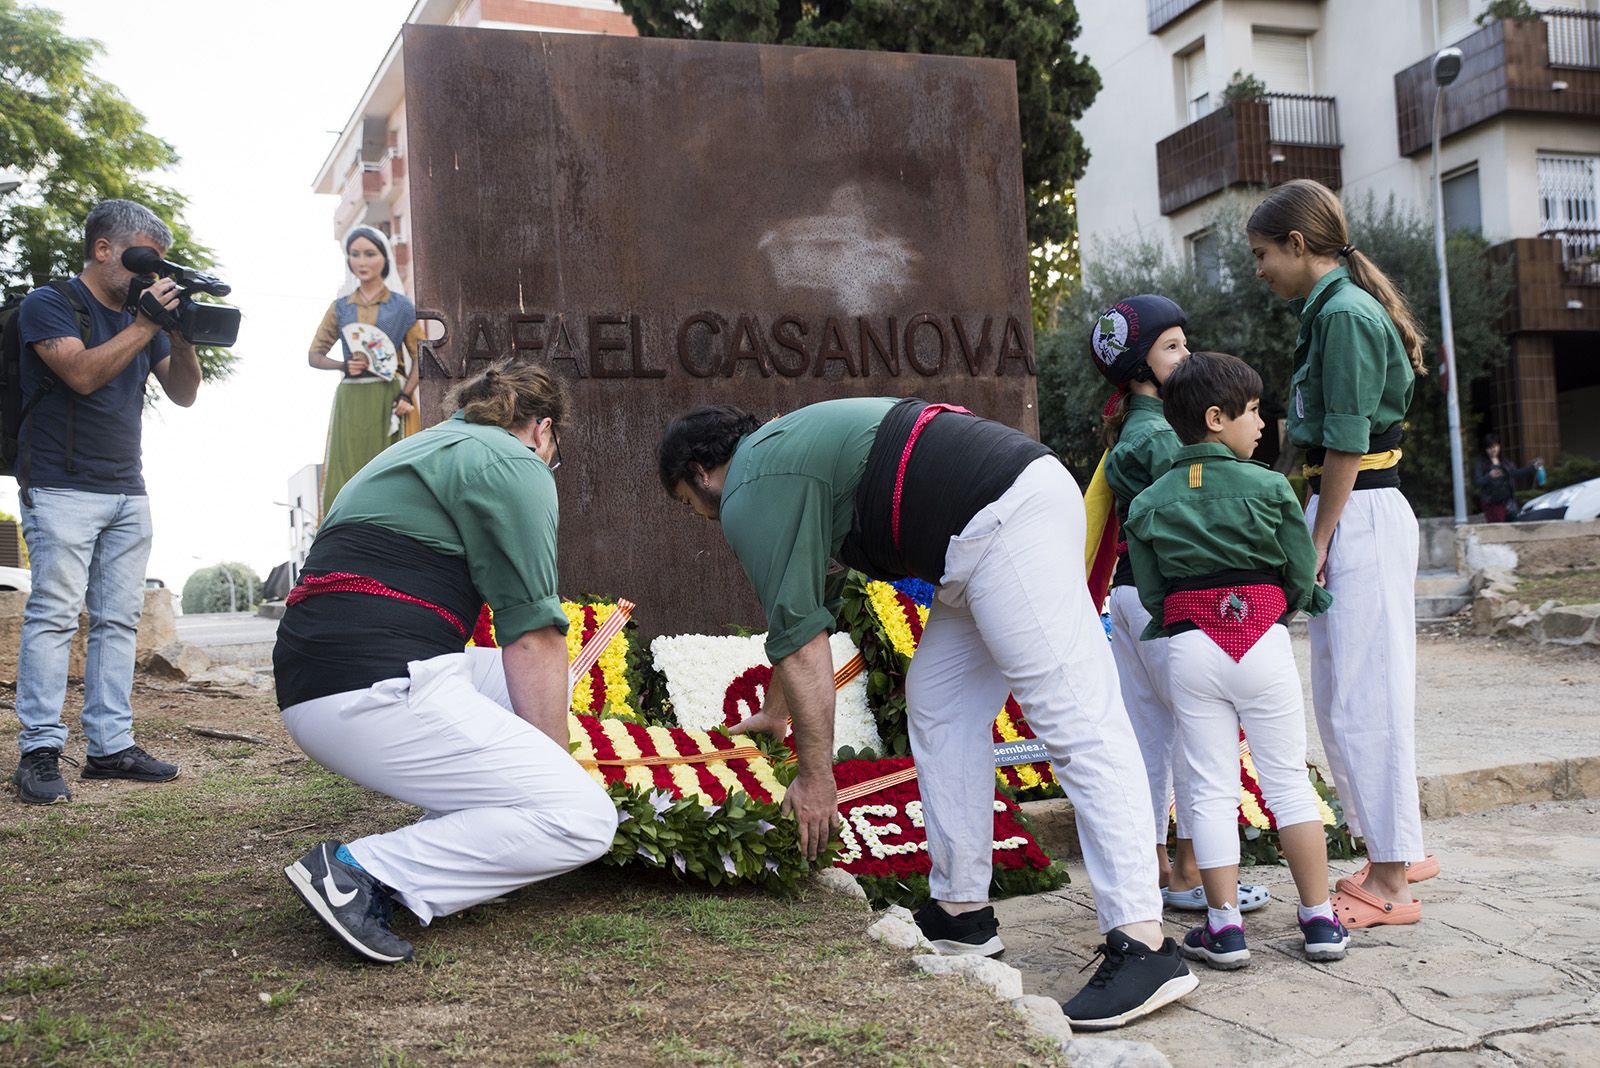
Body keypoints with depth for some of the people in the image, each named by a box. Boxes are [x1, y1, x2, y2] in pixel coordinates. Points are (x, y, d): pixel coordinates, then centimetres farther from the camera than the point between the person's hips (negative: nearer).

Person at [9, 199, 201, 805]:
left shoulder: (140, 313, 16)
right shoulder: (48, 305, -1)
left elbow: (183, 395, 12)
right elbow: (82, 373, -18)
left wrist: (183, 336, -4)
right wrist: (147, 323, -15)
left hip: (128, 493, 6)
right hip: (62, 488, -6)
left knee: (119, 619, 4)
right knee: (54, 613, -10)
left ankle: (110, 746, 7)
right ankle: (39, 751, -7)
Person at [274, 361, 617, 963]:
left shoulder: (419, 449, 29)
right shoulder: (514, 464, 1)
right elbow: (532, 637, -3)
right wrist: (552, 766, 5)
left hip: (309, 690, 10)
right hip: (375, 691, -10)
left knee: (526, 683, 24)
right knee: (584, 819, -10)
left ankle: (451, 854, 9)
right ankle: (360, 873, -14)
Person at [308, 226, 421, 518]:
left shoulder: (401, 306, 5)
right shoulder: (340, 307, 12)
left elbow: (419, 357, 2)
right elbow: (314, 355, 13)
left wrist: (406, 395, -13)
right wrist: (344, 366, -7)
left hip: (388, 402, -2)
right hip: (350, 402, 2)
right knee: (347, 477, -1)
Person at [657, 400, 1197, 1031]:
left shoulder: (750, 495, -2)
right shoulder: (781, 454, 28)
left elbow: (800, 642, -6)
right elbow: (808, 609, 40)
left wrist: (815, 777, 3)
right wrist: (773, 714, 53)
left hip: (1004, 517, -10)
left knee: (1077, 724, -12)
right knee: (939, 708, 15)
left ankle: (1142, 945, -11)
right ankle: (962, 913, 20)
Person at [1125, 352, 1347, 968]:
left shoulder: (1147, 505, 5)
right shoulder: (1268, 488, -3)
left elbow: (1152, 596, 4)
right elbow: (1303, 579, 1)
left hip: (1188, 648, 2)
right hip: (1264, 642, -1)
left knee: (1211, 790, 6)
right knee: (1289, 780, 9)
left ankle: (1224, 927, 6)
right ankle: (1320, 920, 15)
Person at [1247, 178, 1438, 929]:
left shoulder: (1344, 315, -14)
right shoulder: (1335, 310, 16)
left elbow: (1345, 442, -16)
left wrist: (1317, 540, -12)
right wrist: (1317, 534, 14)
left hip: (1360, 516, -10)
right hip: (1349, 514, 10)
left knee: (1363, 695, -4)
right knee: (1343, 694, 15)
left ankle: (1389, 881, 5)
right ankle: (1398, 852, 28)